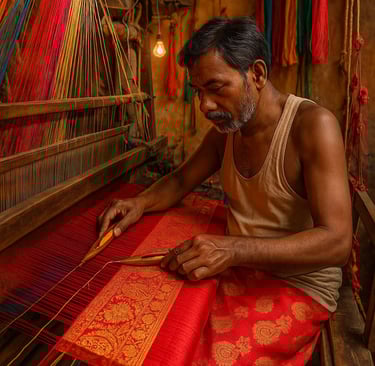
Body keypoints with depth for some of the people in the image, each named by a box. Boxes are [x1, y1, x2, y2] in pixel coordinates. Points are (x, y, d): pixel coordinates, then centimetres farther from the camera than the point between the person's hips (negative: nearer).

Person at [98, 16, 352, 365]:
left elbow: (337, 242, -25)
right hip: (238, 270, 5)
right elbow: (180, 181, 13)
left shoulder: (312, 124, -19)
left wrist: (233, 249, -36)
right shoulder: (225, 130, 2)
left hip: (298, 285, -5)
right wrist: (141, 202, -8)